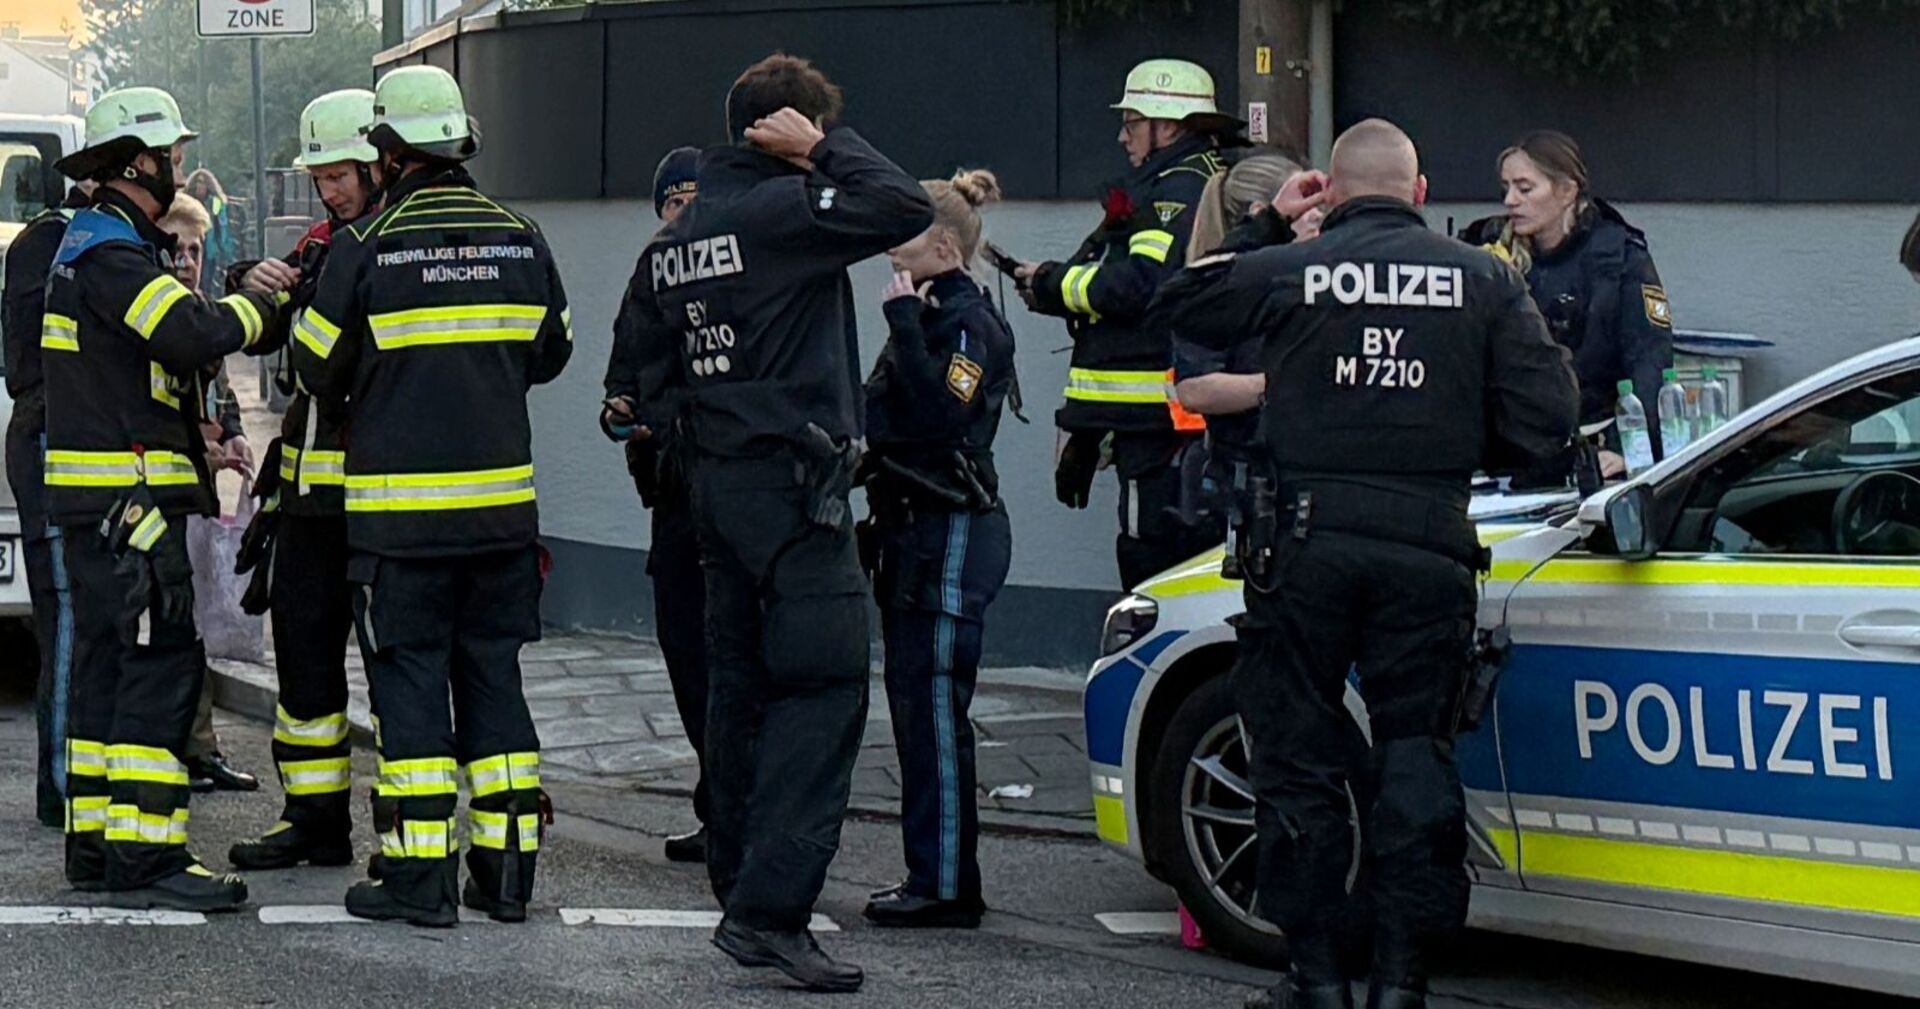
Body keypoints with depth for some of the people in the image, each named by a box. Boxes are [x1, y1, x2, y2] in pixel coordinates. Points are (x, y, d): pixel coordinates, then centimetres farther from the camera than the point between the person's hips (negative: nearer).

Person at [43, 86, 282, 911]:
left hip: (97, 496, 11)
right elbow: (193, 334, -28)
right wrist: (260, 303, -11)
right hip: (127, 496, -11)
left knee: (107, 660, 14)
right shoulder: (111, 253, -15)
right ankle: (144, 856, -13)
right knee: (159, 664, -11)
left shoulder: (97, 244, 19)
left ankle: (96, 843, 19)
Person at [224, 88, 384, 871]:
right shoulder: (322, 244, 15)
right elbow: (262, 335, 16)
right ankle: (315, 819, 20)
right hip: (312, 484, 8)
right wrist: (254, 289, -5)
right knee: (302, 640, 11)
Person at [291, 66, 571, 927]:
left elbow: (318, 369, 0)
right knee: (492, 673, 12)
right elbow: (550, 354, 15)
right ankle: (506, 866, 12)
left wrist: (349, 405, 21)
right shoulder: (522, 241, 3)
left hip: (400, 506, -4)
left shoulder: (366, 249, -10)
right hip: (503, 500, 4)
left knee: (408, 678, 2)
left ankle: (420, 873, 0)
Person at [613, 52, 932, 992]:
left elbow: (648, 359, 20)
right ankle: (769, 907, -18)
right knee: (823, 687, -10)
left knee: (741, 682, 14)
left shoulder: (671, 242, 13)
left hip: (717, 482, 9)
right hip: (794, 481, -9)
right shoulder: (781, 209, -13)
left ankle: (740, 883, 20)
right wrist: (827, 145, -10)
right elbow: (905, 208, -22)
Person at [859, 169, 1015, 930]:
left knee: (934, 705, -8)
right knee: (914, 703, 12)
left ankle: (947, 887, -5)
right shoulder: (930, 316, 17)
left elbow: (940, 415, -27)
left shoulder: (970, 322, -13)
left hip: (953, 537, -10)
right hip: (913, 531, 10)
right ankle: (932, 878, 18)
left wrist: (905, 320, -24)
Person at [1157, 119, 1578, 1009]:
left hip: (1307, 541, -1)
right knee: (1414, 759, 7)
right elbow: (1545, 417, 0)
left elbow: (1184, 303, 15)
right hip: (1429, 545, 1)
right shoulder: (1485, 281, 3)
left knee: (1299, 754, 8)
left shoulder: (1288, 271, -2)